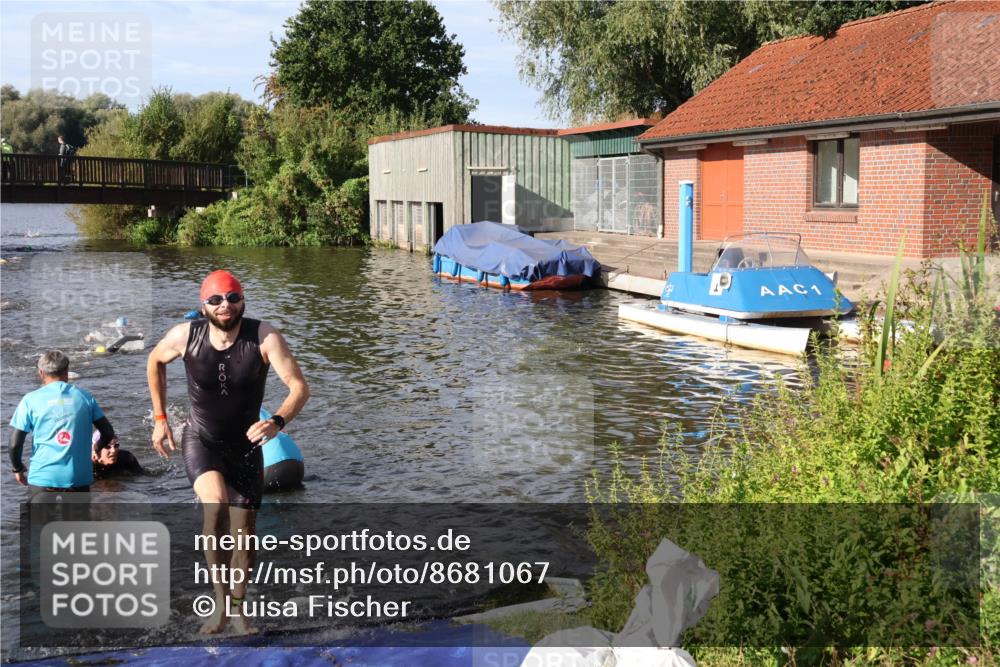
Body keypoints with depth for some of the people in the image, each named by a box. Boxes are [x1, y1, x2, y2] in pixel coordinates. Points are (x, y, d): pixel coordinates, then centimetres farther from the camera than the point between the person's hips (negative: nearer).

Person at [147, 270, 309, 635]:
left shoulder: (265, 338, -21)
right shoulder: (185, 336, -16)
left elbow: (300, 387, -23)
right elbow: (155, 362, 6)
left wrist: (277, 422, -43)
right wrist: (160, 418, 5)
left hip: (244, 443, 1)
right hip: (200, 438, -1)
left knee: (244, 528, 6)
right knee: (215, 504, -30)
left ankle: (237, 608, 31)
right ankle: (220, 597, -14)